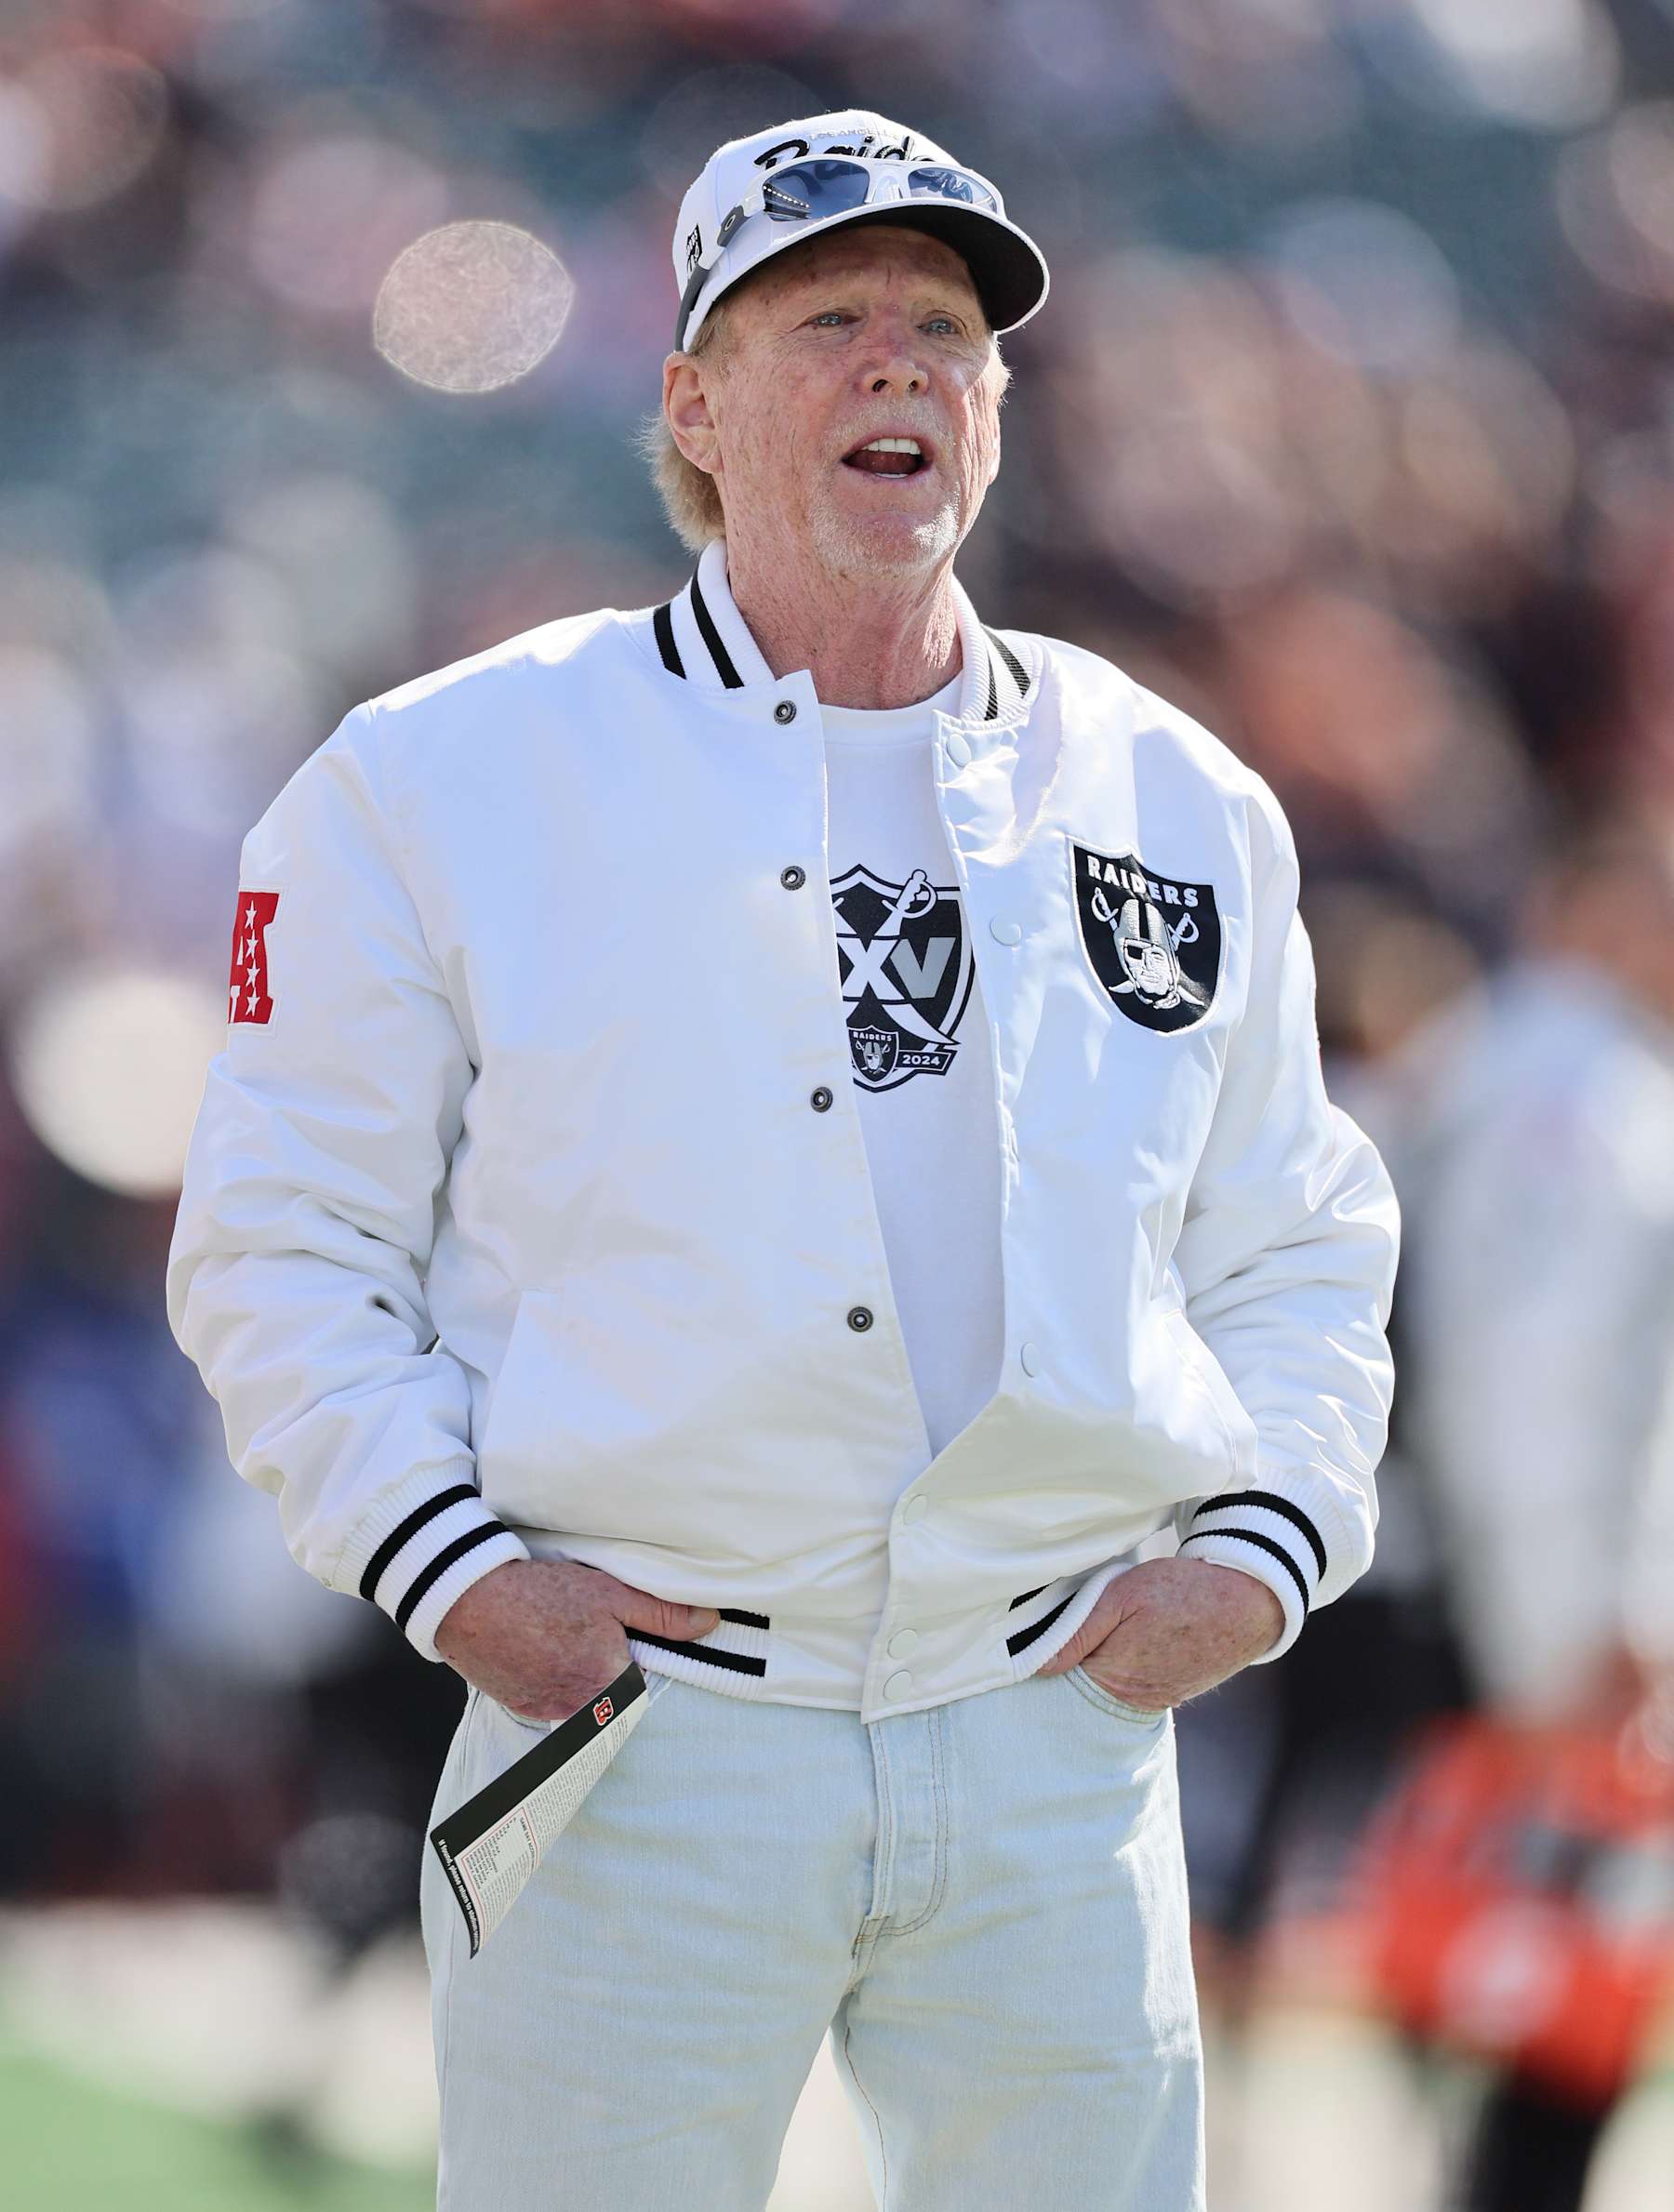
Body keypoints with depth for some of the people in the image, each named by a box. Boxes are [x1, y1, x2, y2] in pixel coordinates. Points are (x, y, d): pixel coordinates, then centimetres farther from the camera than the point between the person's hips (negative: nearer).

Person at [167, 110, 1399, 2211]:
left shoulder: (1183, 807, 12)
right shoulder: (442, 781, 2)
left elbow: (1297, 1241, 20)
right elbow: (285, 1243, 3)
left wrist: (1270, 1538, 3)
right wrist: (441, 1563, -10)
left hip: (1054, 1742, 3)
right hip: (633, 1732, -3)